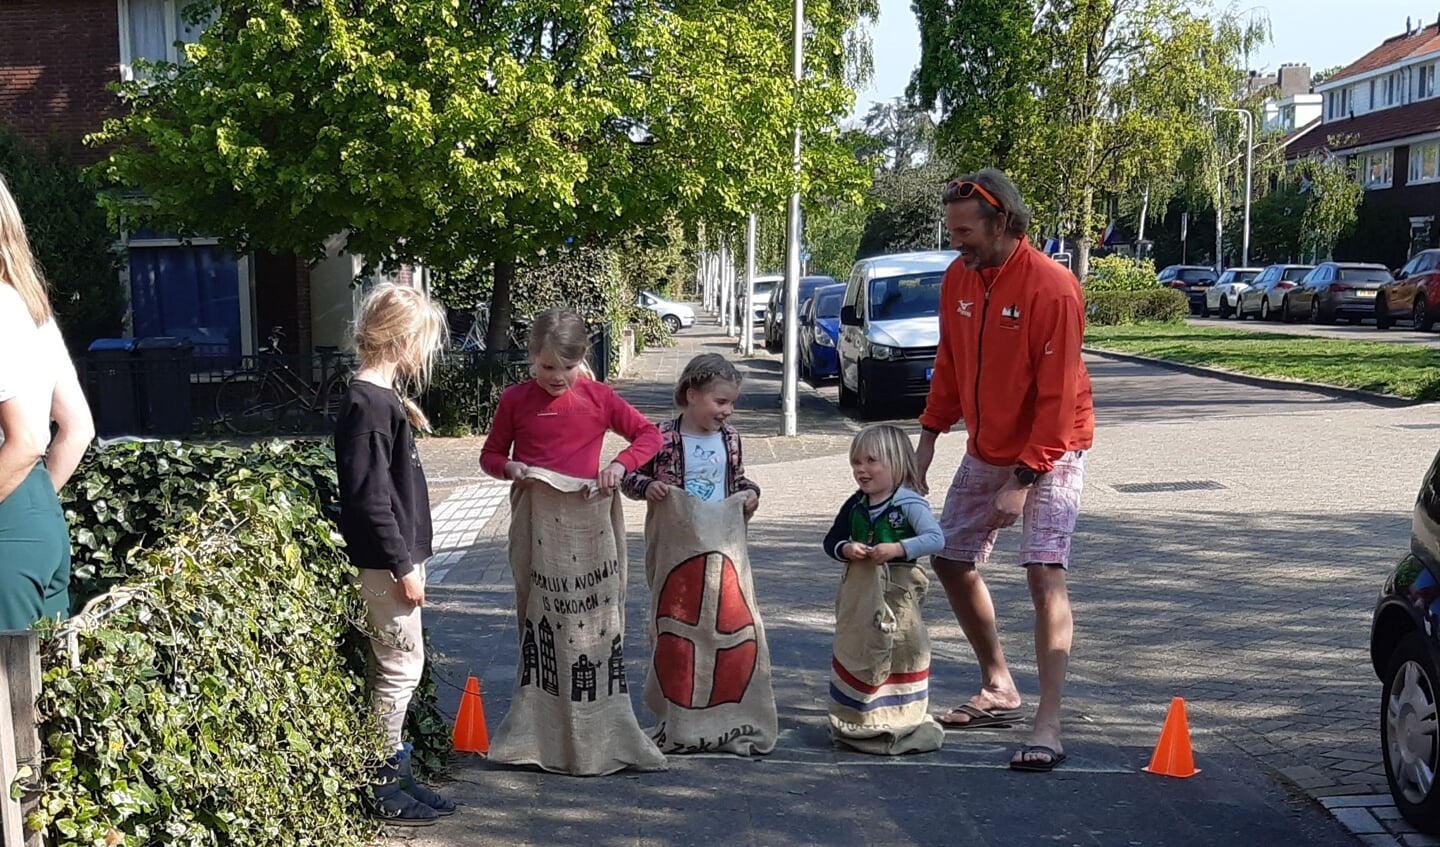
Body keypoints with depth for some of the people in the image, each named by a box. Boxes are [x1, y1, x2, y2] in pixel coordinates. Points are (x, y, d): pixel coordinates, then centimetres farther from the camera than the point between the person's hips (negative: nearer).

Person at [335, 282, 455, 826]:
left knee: (396, 667, 15)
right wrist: (403, 566, -19)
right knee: (401, 667, -2)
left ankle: (392, 773, 25)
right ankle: (380, 786, 9)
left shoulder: (382, 398, 11)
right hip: (387, 560, -10)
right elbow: (369, 498, -22)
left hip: (398, 554, 10)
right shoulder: (369, 405, -19)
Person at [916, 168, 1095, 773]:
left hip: (1048, 452, -8)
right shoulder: (958, 278, -1)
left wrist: (1025, 478, -24)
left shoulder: (1052, 289, -23)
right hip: (984, 450, 8)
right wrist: (929, 436, 6)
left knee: (1045, 574, -15)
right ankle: (998, 689, 29)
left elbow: (1057, 396, -23)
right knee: (951, 559, 13)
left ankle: (1049, 724, -11)